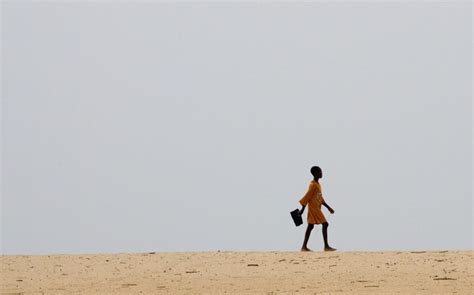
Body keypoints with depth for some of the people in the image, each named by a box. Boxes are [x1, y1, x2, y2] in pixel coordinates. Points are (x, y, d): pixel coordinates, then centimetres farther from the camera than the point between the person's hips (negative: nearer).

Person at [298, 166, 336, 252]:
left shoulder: (318, 184, 17)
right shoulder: (313, 185, -14)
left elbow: (320, 198, 21)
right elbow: (307, 197, -16)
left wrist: (328, 207, 19)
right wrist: (302, 209, -16)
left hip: (316, 209, 10)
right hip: (313, 208, -10)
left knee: (310, 227, 8)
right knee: (325, 224, -10)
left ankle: (304, 247, 9)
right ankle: (326, 246, -10)